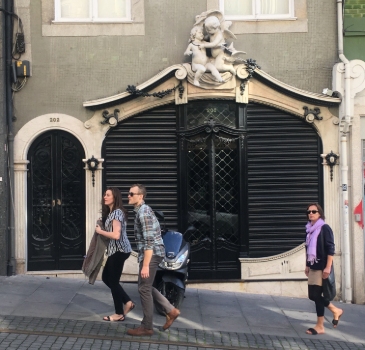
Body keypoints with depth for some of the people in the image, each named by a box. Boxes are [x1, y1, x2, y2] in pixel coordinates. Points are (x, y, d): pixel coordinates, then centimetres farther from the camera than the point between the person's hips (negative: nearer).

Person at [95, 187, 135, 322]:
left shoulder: (117, 212, -17)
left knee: (113, 281, -1)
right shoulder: (111, 212, 15)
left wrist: (100, 231, -14)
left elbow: (116, 235, -26)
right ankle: (127, 302, 21)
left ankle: (119, 314, 10)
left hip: (119, 251, -11)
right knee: (106, 277, 17)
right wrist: (101, 229, -2)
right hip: (115, 250, 11)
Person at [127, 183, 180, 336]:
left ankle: (147, 327, 6)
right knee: (145, 286, 17)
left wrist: (145, 265, -25)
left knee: (144, 289, -3)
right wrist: (144, 261, 26)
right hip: (152, 253, 10)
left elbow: (149, 241, -23)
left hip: (151, 254, -10)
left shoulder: (143, 213, -18)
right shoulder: (143, 210, 14)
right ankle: (171, 311, 19)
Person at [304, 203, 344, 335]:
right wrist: (307, 266, 17)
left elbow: (330, 249, -14)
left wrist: (328, 267, -19)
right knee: (312, 295, 9)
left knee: (316, 295, -5)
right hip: (313, 267, 8)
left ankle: (320, 326, 5)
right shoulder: (310, 229, 12)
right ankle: (335, 310, 28)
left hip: (322, 267, -8)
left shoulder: (325, 228, -9)